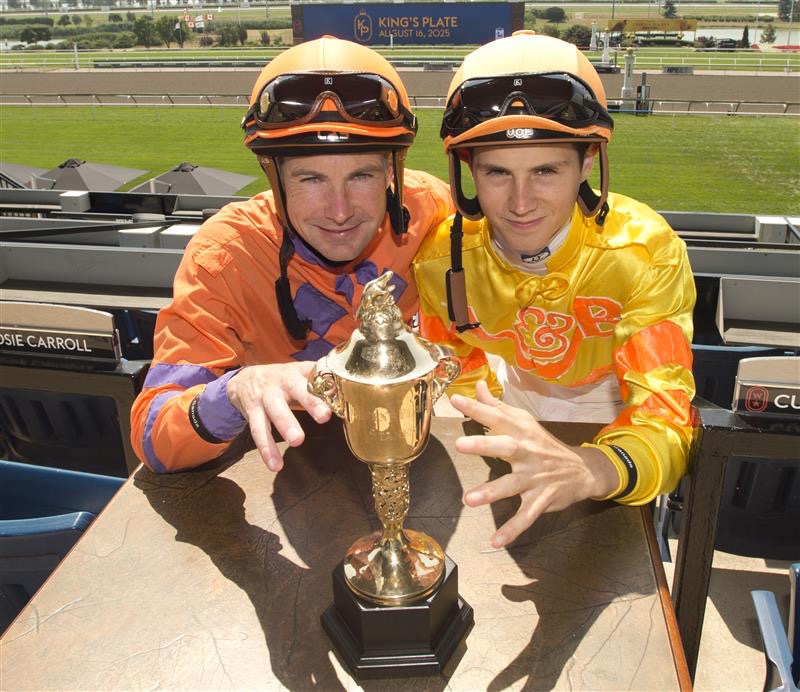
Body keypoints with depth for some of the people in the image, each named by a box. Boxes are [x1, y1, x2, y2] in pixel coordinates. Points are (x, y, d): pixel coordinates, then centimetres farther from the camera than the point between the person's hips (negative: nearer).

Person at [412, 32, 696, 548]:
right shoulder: (442, 256, -16)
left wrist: (587, 470, -55)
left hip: (613, 437, -1)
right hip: (516, 421, 1)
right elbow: (456, 363, 2)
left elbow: (666, 414, -33)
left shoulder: (644, 251, -24)